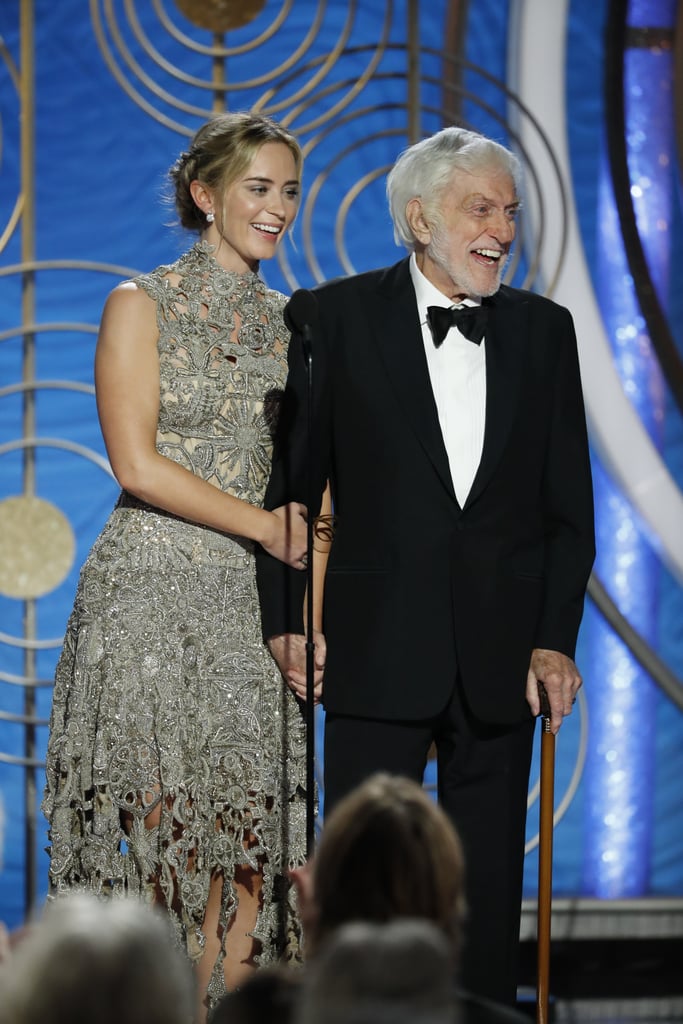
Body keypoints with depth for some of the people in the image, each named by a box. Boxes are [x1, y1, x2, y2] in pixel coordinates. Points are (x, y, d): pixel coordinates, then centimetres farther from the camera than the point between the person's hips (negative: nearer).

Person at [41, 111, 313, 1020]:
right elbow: (138, 465, -9)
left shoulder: (290, 324, 13)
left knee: (248, 839, -1)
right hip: (155, 589, -4)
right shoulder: (141, 306, -1)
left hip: (254, 602, 5)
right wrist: (264, 526, -8)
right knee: (164, 825, -7)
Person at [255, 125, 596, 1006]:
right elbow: (286, 480, 2)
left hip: (501, 660, 3)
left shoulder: (544, 330, 8)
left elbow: (568, 505, 8)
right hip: (378, 651, -2)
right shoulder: (338, 318, 0)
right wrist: (282, 619, -3)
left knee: (489, 884, 7)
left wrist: (555, 638, 0)